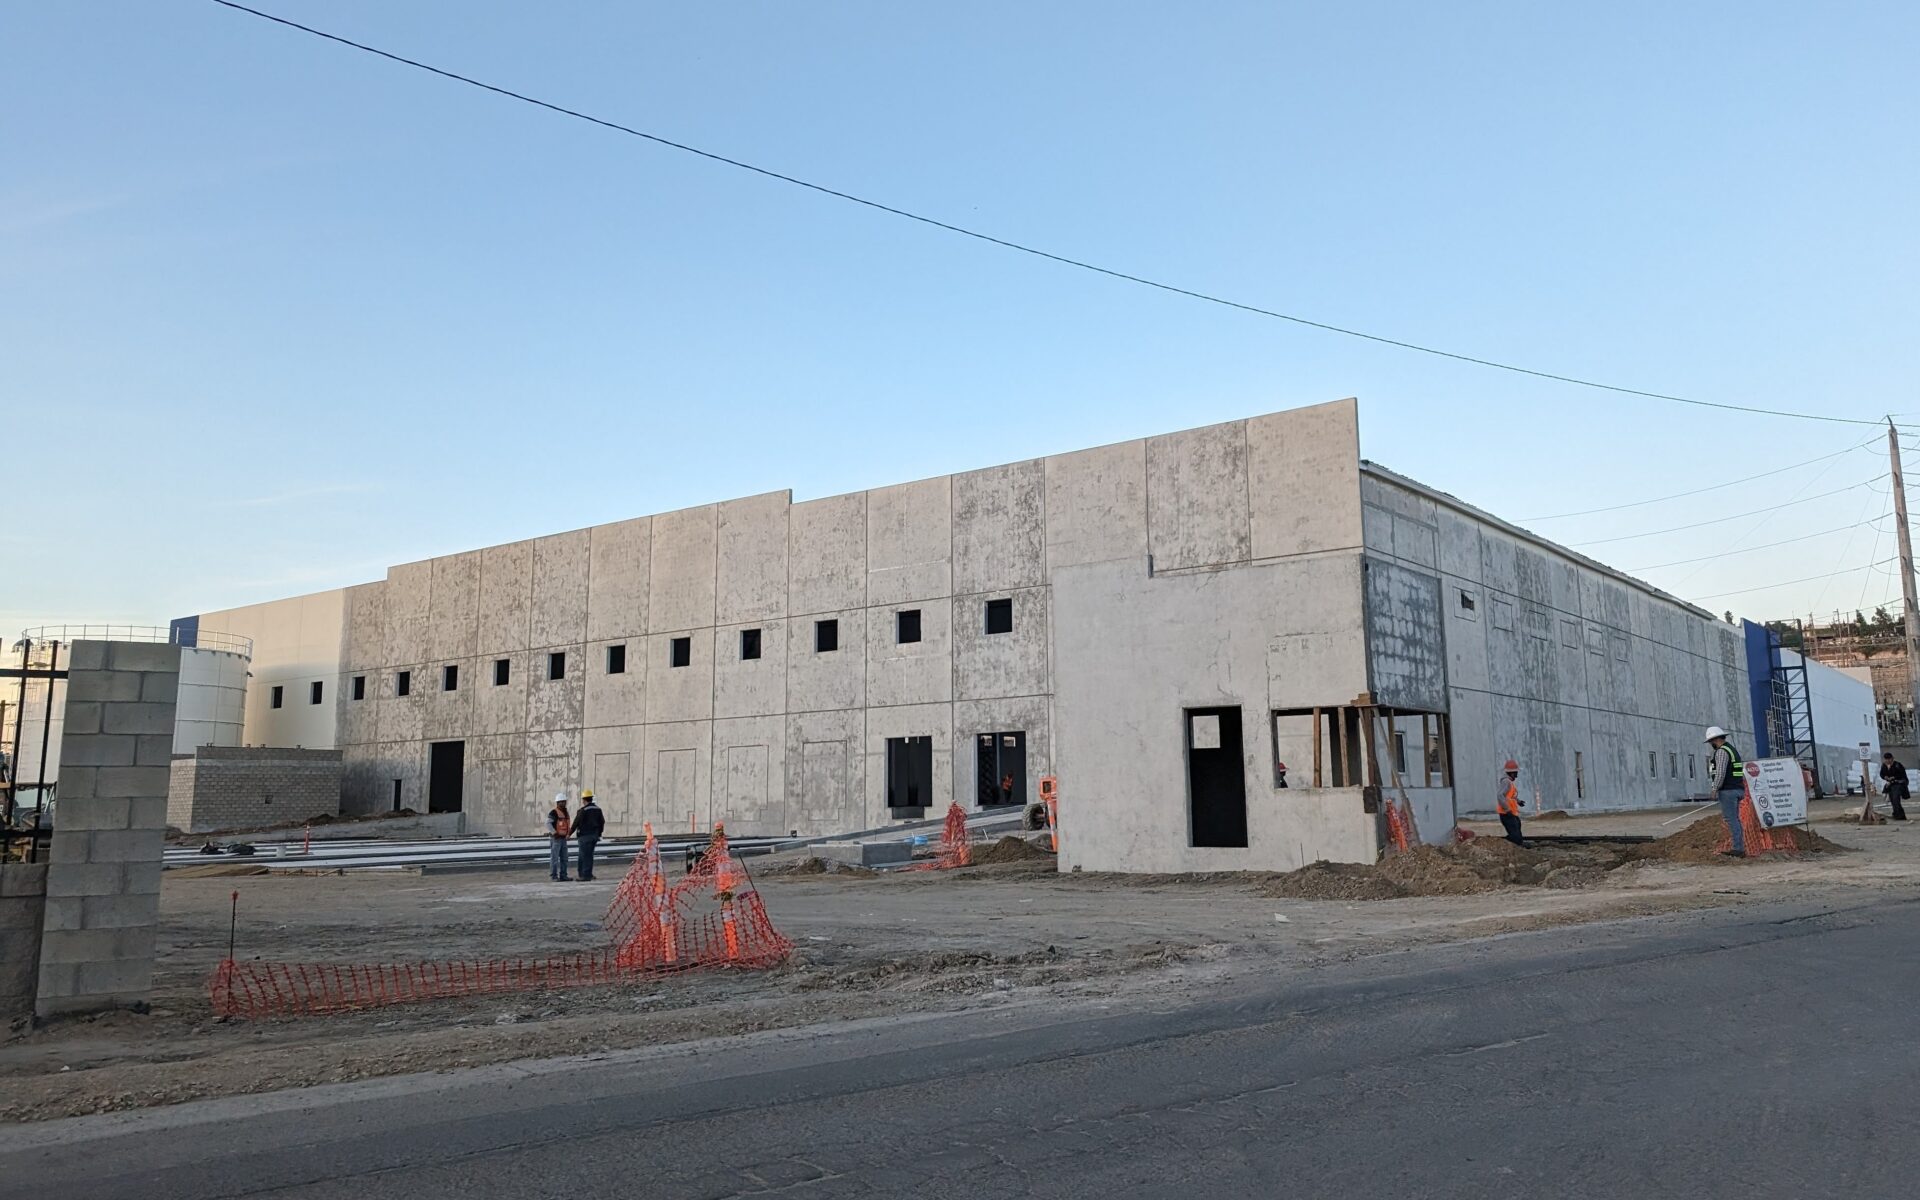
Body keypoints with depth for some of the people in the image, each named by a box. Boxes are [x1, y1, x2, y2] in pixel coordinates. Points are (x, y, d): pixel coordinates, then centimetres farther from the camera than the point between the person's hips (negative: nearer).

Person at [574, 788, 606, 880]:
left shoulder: (583, 810, -13)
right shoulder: (598, 809, 9)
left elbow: (576, 822, -11)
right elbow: (602, 822, 12)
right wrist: (599, 833, 19)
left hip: (585, 836, -7)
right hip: (595, 835, 7)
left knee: (585, 856, -3)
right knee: (589, 855, 15)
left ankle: (586, 876, -3)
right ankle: (588, 874, 17)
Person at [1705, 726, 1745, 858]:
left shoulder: (1722, 751, -12)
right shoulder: (1732, 749, 19)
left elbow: (1720, 773, -21)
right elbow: (1736, 772, 20)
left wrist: (1715, 789, -11)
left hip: (1728, 790, -10)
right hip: (1738, 789, 10)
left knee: (1731, 819, -8)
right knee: (1734, 819, 13)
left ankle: (1738, 849, -10)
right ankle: (1738, 848, 14)